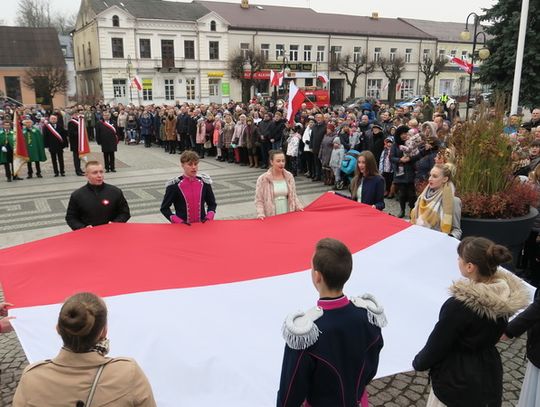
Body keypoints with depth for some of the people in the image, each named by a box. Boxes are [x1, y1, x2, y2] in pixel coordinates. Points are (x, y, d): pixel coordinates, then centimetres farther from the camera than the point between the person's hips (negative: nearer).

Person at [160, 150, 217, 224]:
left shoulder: (204, 182, 4)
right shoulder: (174, 185, -4)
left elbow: (212, 204, 14)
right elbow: (164, 208, 1)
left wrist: (209, 217, -4)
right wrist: (178, 221, -11)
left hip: (202, 224, 2)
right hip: (182, 226, -2)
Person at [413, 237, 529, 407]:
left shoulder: (460, 305, -31)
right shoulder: (508, 294, -10)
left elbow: (437, 343, -17)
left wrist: (418, 363, 1)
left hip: (457, 381, -6)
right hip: (490, 373, 7)